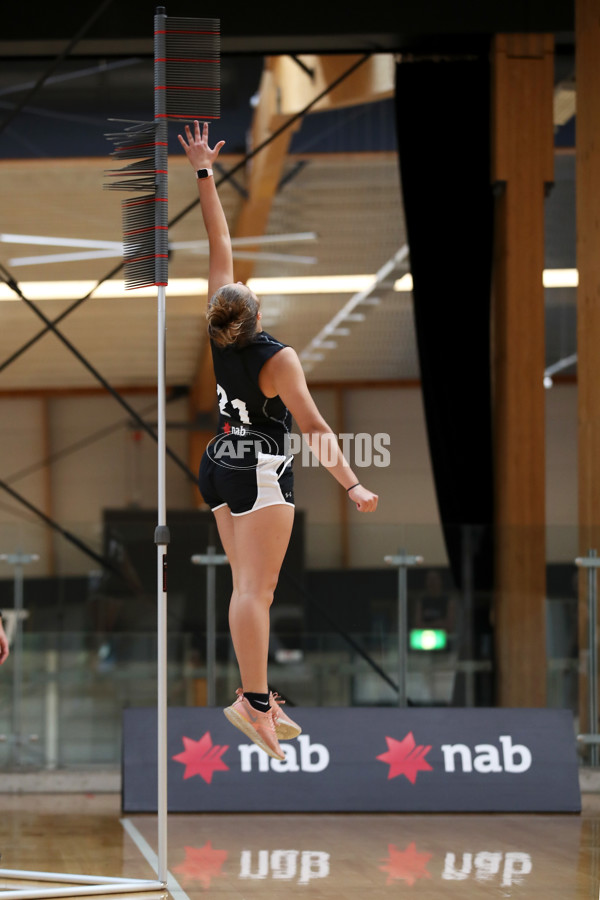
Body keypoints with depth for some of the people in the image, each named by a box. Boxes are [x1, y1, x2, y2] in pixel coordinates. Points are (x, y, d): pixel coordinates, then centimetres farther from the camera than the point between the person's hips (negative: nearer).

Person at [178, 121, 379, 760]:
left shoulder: (218, 336, -5)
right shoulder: (279, 358, -20)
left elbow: (219, 245, 2)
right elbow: (313, 427, -21)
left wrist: (204, 174, 7)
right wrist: (351, 486, -18)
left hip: (219, 463, 7)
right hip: (262, 470, -7)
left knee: (249, 586, 9)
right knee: (256, 589, -13)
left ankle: (260, 697, 9)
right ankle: (253, 700, -21)